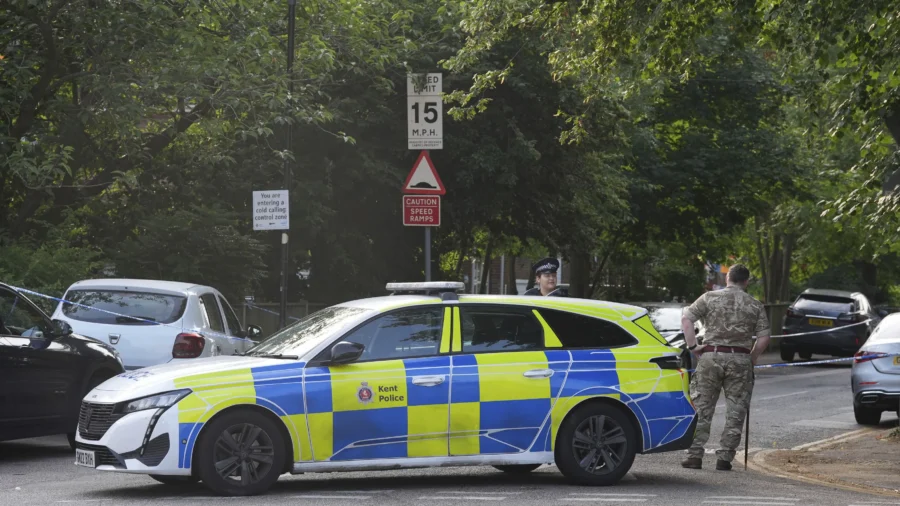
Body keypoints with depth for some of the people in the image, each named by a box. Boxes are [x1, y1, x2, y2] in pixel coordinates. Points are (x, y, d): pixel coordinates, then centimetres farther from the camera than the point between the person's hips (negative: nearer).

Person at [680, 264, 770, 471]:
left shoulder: (710, 298, 5)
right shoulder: (755, 305, 7)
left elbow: (686, 319, -5)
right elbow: (763, 338, 1)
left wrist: (693, 347, 1)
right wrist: (752, 360, 13)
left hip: (711, 356, 0)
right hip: (740, 360, 0)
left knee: (701, 408, 6)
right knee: (735, 411, 7)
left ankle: (695, 455, 1)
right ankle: (724, 457, 3)